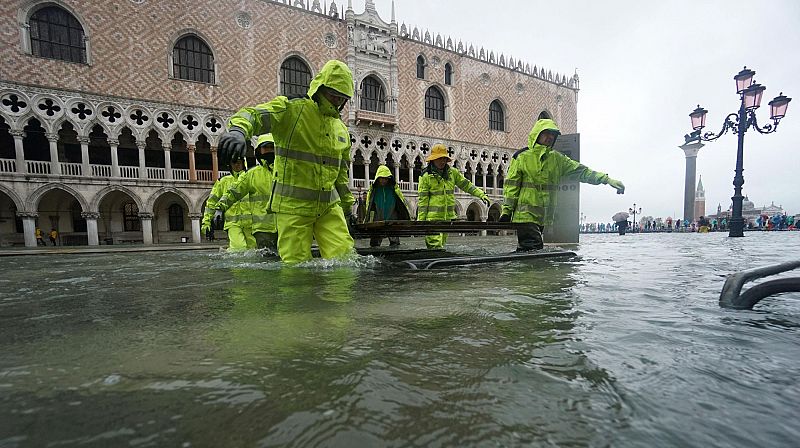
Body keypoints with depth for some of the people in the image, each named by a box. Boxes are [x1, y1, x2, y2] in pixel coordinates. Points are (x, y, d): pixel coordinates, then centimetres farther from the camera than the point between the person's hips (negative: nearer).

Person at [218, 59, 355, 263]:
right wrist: (238, 130, -42)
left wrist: (347, 203, 25)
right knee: (296, 265, 0)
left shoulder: (341, 128, 16)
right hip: (293, 204, -5)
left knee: (343, 258, -2)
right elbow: (254, 115, -19)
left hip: (329, 206, 5)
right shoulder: (292, 109, -4)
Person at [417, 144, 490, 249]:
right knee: (435, 245, -12)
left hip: (449, 216, 5)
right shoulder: (426, 176, -4)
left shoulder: (452, 172, 8)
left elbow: (466, 185, 15)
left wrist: (481, 194, 5)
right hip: (433, 217, -5)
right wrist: (420, 220, -7)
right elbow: (423, 200, -5)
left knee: (441, 244, 13)